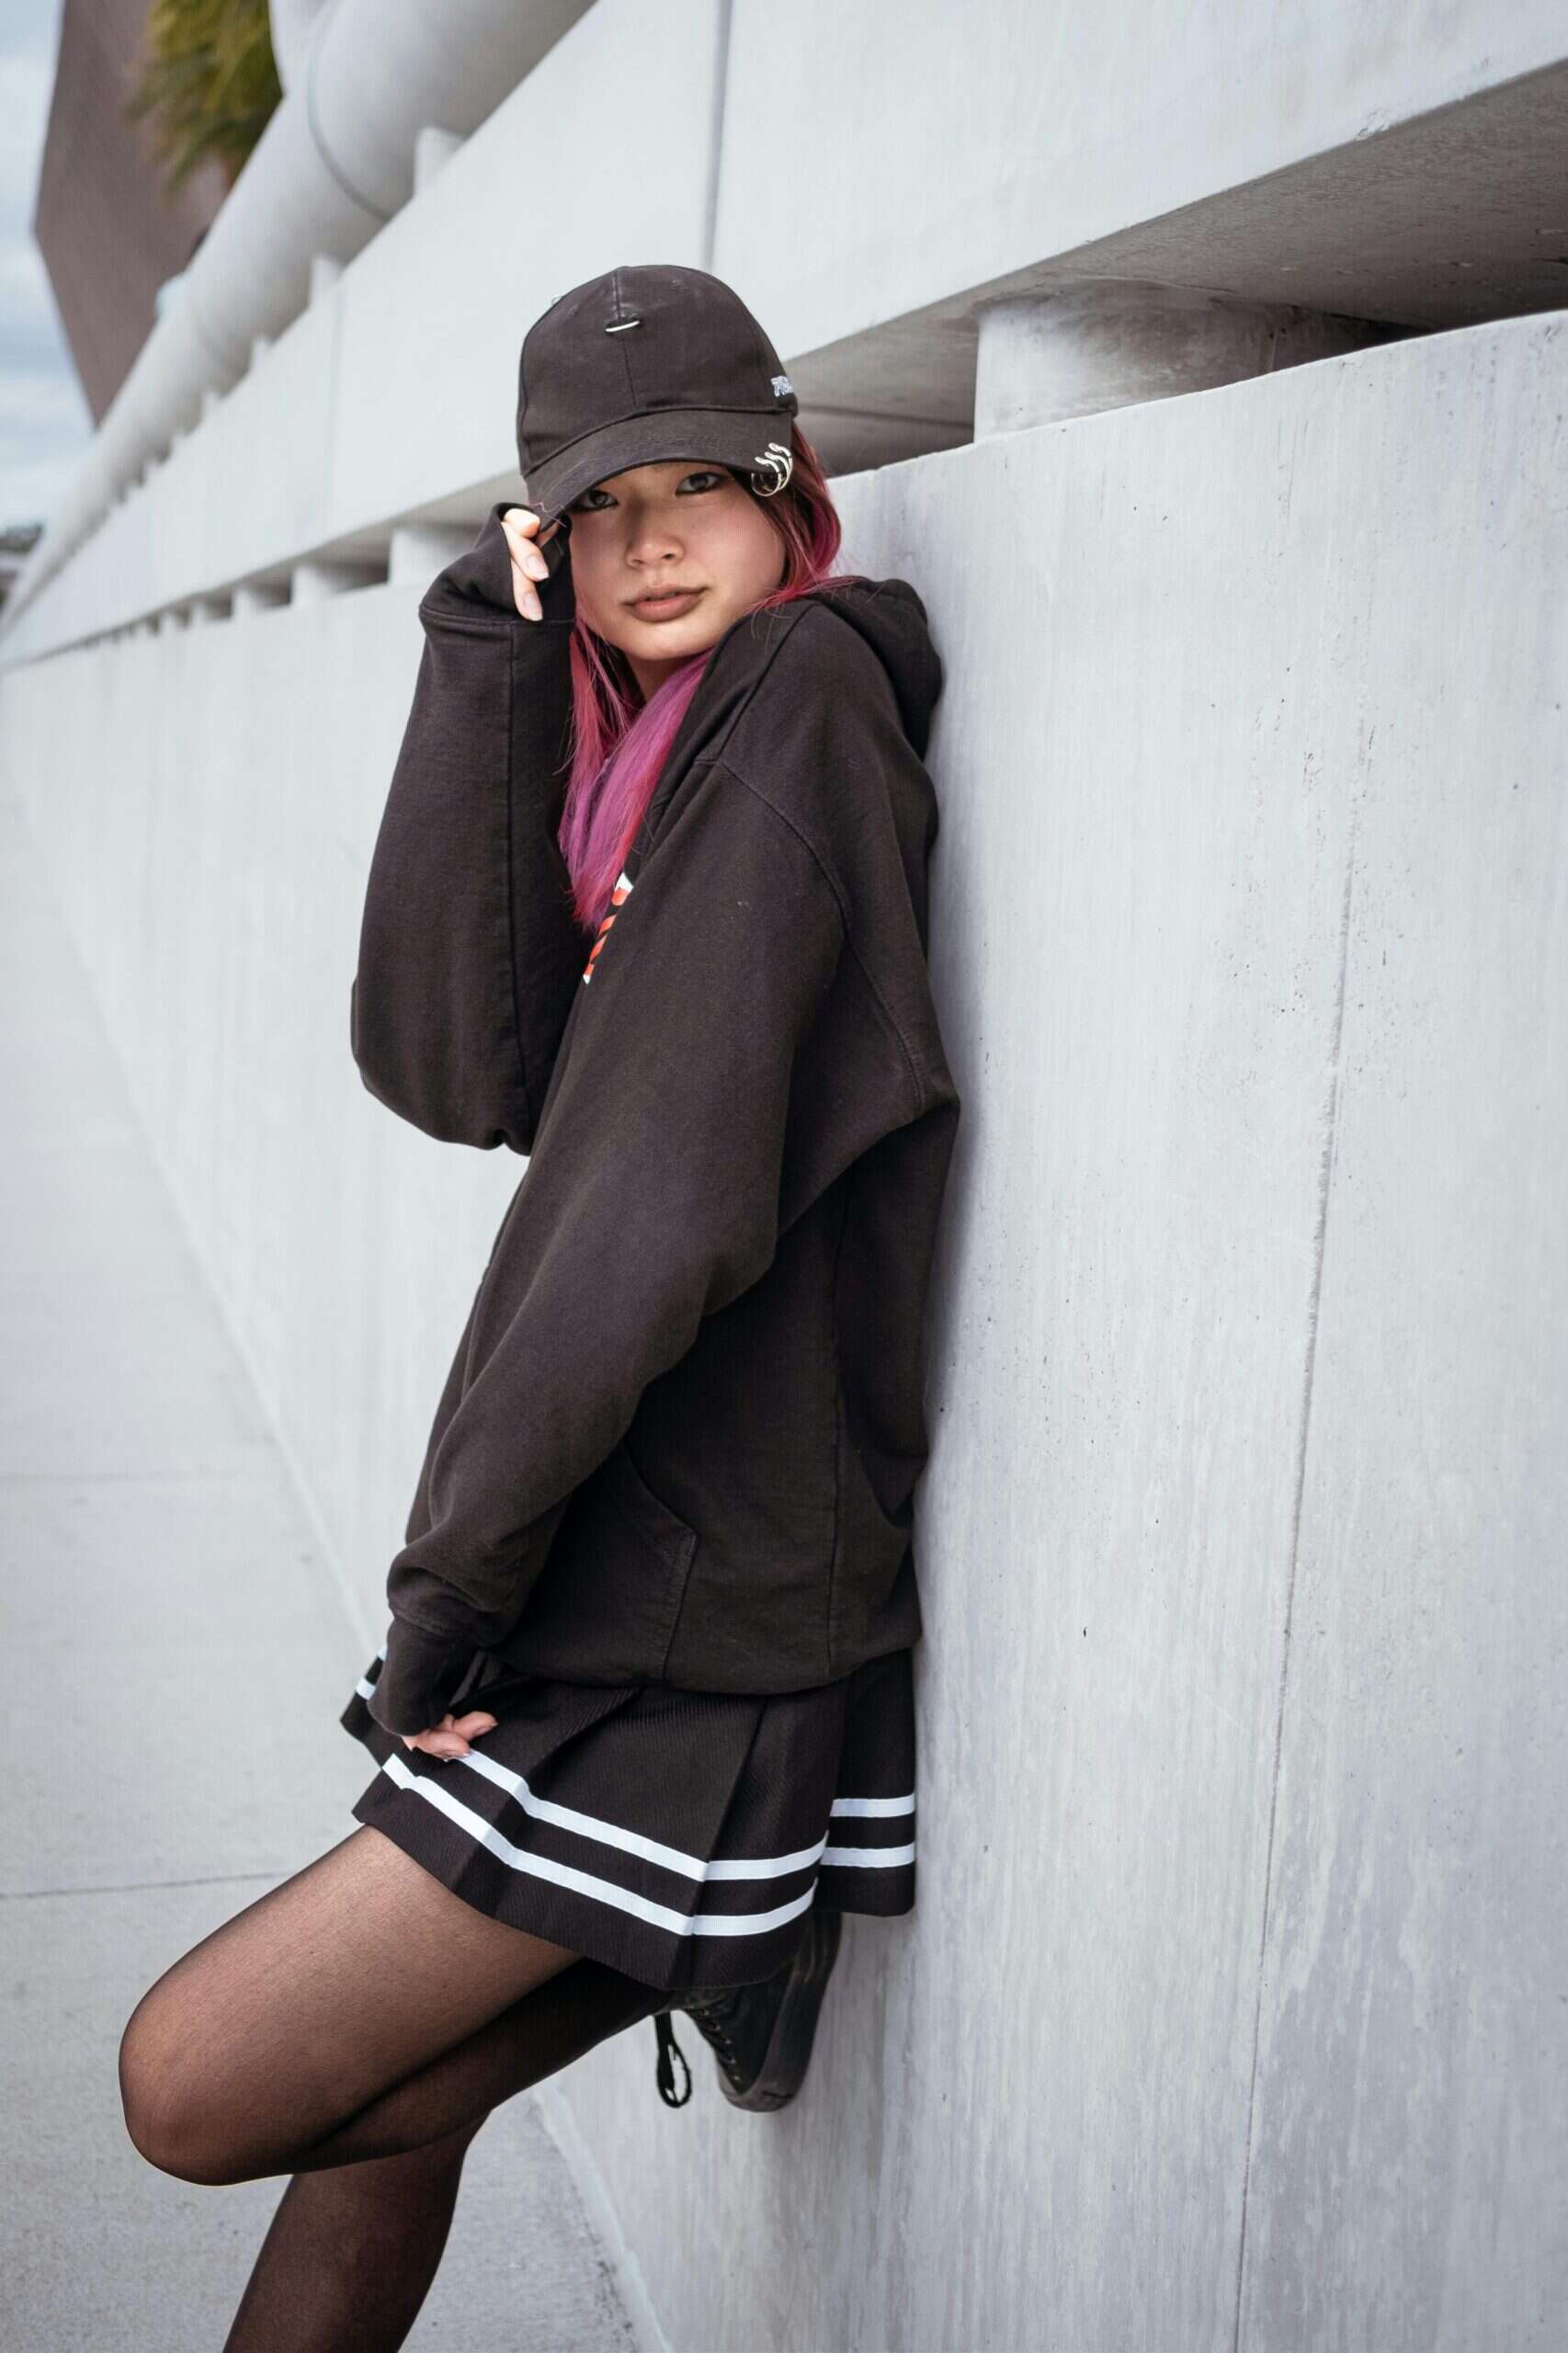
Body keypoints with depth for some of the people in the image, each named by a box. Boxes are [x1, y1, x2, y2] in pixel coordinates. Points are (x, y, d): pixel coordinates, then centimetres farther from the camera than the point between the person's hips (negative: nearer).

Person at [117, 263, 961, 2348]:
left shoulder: (807, 693, -12)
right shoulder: (650, 755, 13)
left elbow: (679, 1187, -19)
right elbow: (452, 1064, -2)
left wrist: (453, 1576, -12)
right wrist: (488, 648, -6)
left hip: (689, 1671, -8)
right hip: (631, 1627, 8)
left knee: (197, 2087, 1)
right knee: (377, 2106, 19)